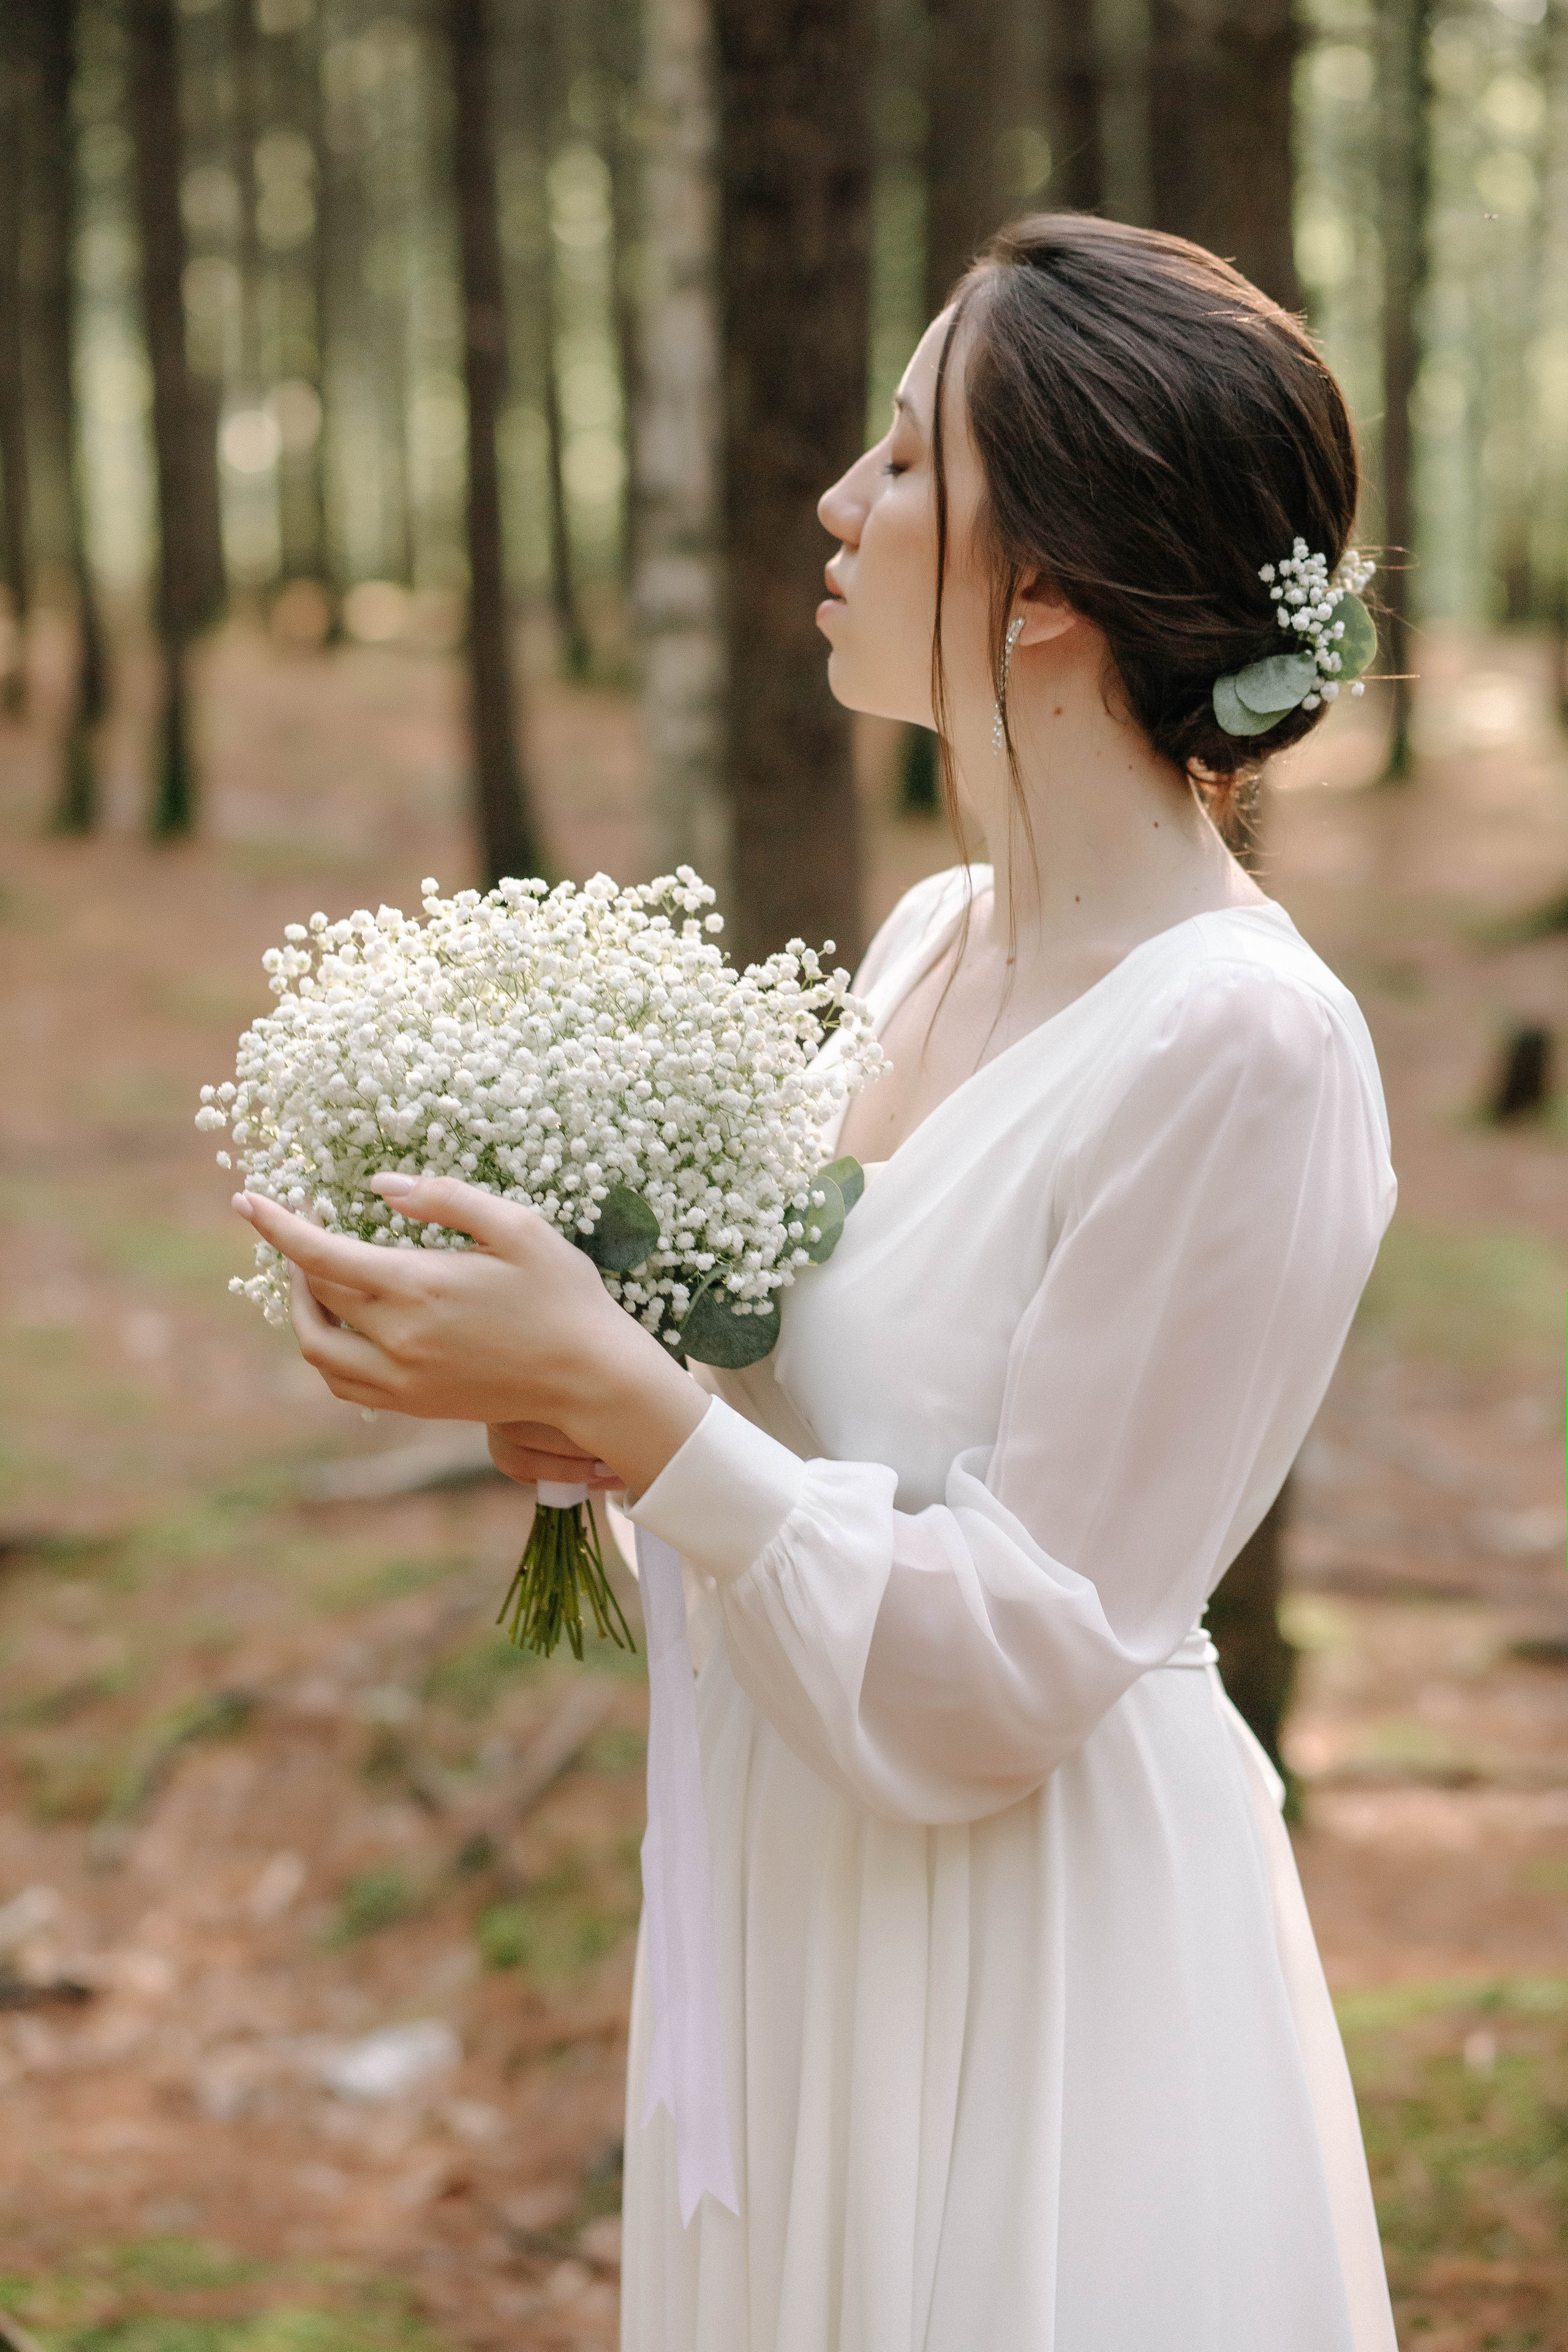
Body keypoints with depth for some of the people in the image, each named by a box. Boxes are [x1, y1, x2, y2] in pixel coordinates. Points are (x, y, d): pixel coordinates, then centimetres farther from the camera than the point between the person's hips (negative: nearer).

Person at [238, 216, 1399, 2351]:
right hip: (804, 1907, 8)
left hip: (1039, 1985, -7)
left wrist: (626, 1401, -23)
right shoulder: (930, 946, 3)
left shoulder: (1244, 1047, -22)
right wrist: (587, 1388, -2)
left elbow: (1001, 1674, -21)